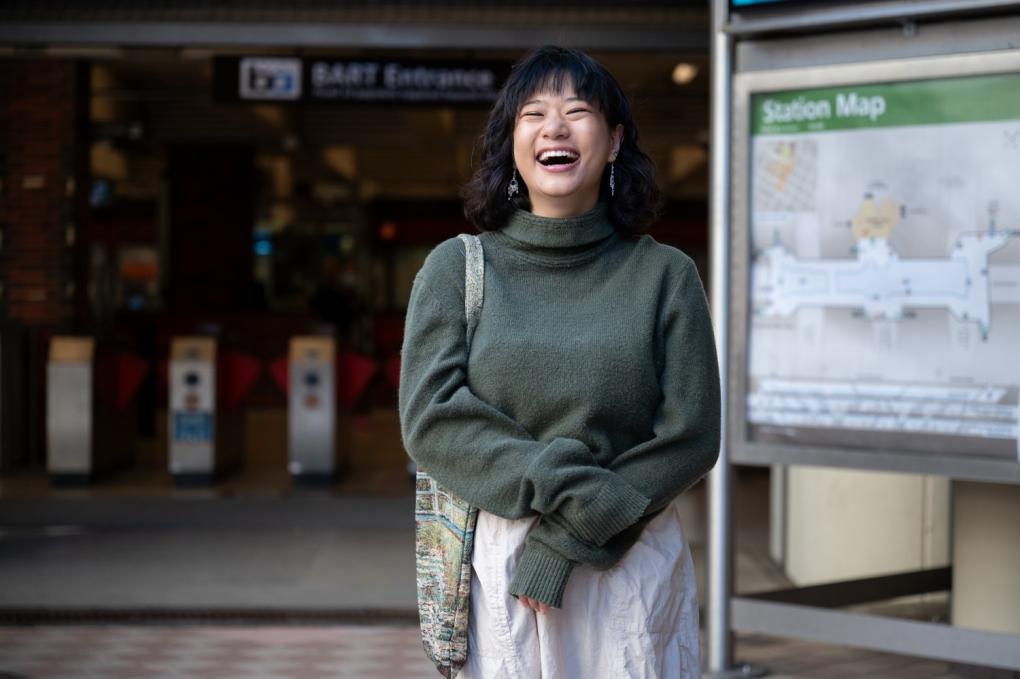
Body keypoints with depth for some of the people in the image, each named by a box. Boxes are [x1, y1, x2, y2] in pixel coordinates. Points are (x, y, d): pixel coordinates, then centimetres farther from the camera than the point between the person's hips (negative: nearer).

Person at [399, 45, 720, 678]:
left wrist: (568, 539, -13)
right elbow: (431, 418, -6)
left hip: (631, 567, 0)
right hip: (496, 561, 0)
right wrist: (566, 486, -16)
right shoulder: (456, 267, 3)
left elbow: (691, 435, -4)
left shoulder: (664, 275, 2)